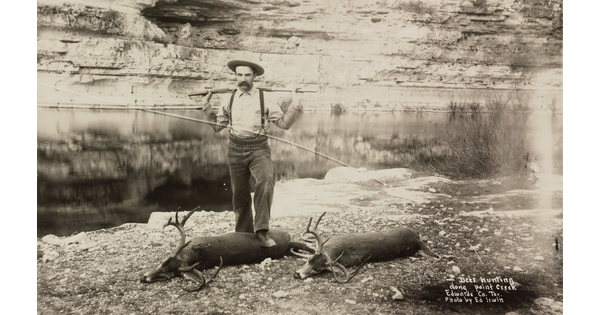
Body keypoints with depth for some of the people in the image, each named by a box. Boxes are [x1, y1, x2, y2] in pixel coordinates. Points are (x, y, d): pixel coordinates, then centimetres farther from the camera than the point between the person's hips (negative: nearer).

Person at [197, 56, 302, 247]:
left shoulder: (265, 100, 3)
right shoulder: (228, 101, 9)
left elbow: (284, 123, 3)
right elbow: (217, 125, 18)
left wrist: (294, 106, -9)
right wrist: (207, 107, 8)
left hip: (259, 149, -2)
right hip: (236, 150, 3)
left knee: (266, 180, -31)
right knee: (240, 195, 8)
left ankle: (261, 231, -28)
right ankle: (243, 235, 27)